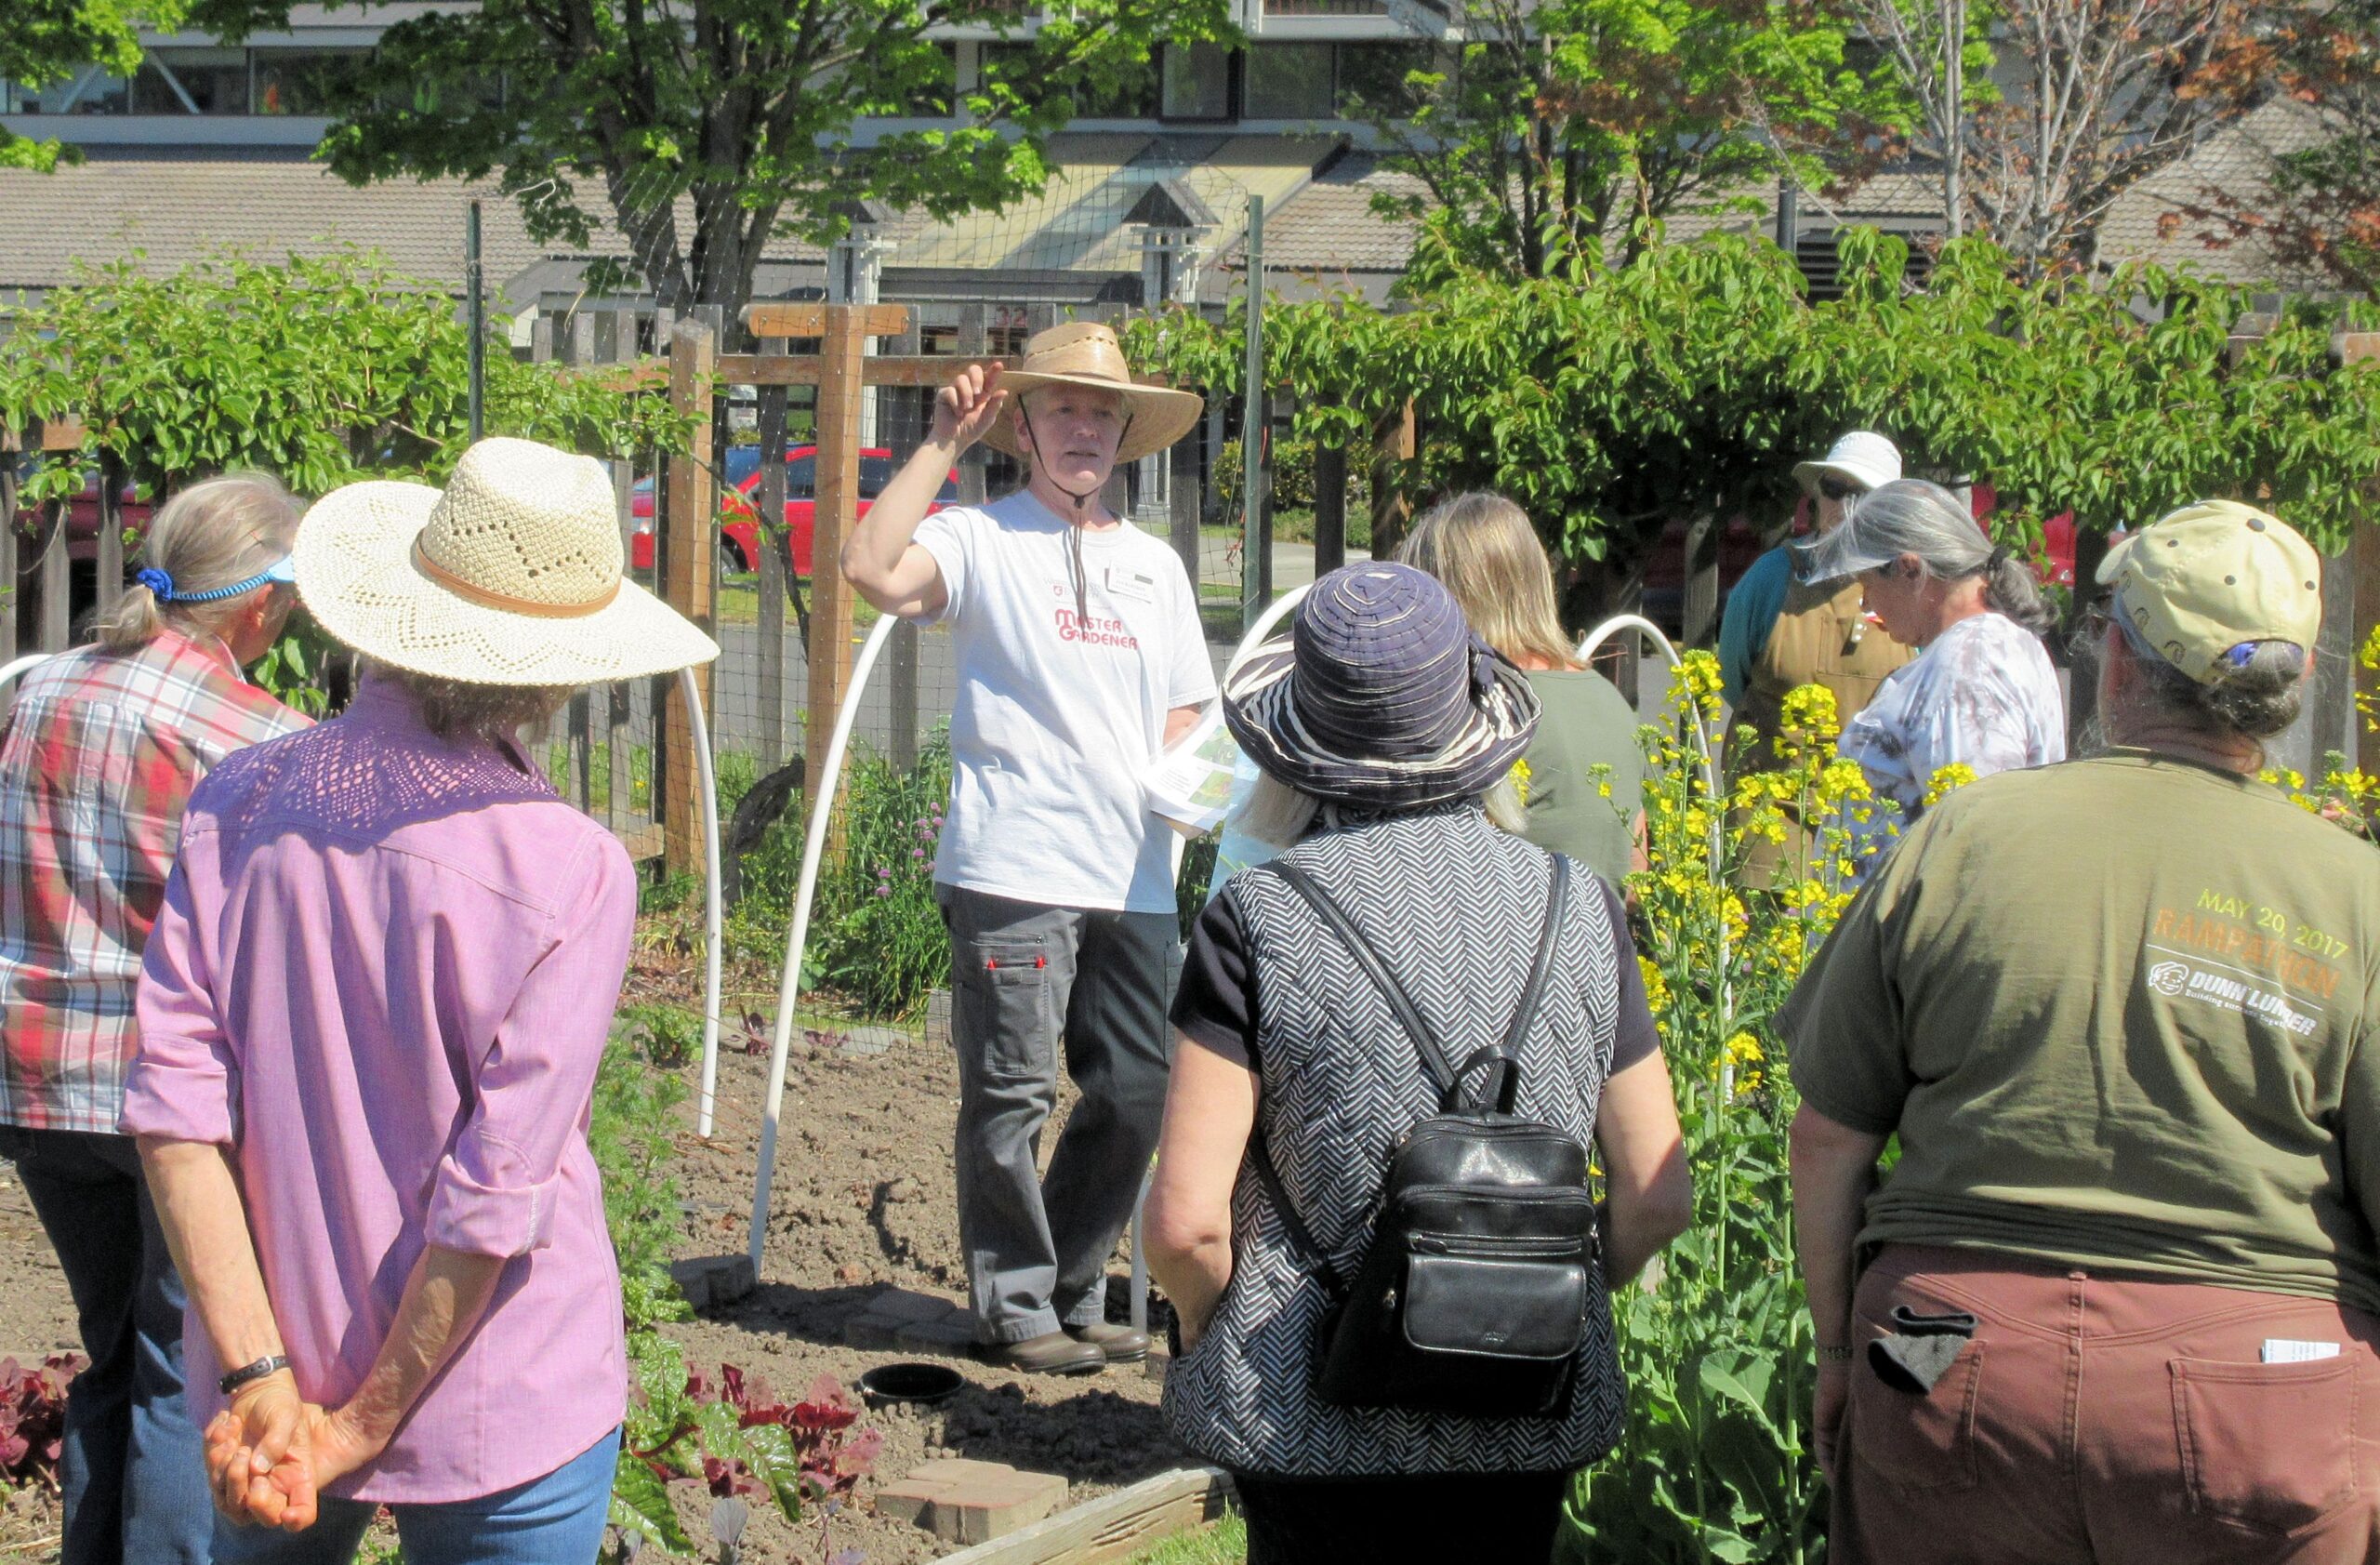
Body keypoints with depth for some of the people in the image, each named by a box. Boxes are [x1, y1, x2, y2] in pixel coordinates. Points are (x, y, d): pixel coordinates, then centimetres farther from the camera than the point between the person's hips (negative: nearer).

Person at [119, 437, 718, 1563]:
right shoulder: (569, 872, -18)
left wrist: (260, 1380, -11)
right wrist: (368, 1423, -10)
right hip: (497, 1419, -4)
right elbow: (494, 1199, -20)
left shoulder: (239, 804, -5)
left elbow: (175, 1104, -11)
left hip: (277, 1384, 4)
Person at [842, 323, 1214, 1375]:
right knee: (1011, 1099, -3)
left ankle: (1075, 1295, 22)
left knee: (1134, 1098, 7)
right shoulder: (982, 540, 0)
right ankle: (1014, 1309, 7)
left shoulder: (1154, 565, 20)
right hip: (1014, 871, -6)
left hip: (1137, 882, 6)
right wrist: (942, 445, -15)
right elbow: (874, 569, -20)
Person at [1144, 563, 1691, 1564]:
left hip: (1312, 1414, -3)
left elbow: (1186, 1219, -13)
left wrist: (1207, 1335, 6)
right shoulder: (1579, 908, 1)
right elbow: (1657, 1200, 2)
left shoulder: (1258, 920, -9)